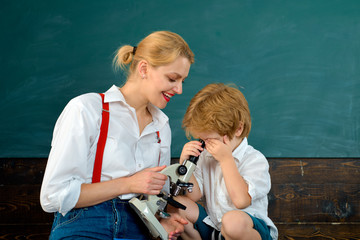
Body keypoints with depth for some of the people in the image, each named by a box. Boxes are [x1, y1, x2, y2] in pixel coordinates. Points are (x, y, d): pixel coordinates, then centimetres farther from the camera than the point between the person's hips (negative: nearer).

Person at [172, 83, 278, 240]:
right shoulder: (206, 156, 7)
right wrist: (185, 162, -10)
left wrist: (226, 159, -24)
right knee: (175, 202, -11)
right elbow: (194, 196, 2)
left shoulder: (255, 160, -12)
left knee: (233, 220, -39)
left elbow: (241, 200, -25)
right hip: (211, 227, 5)